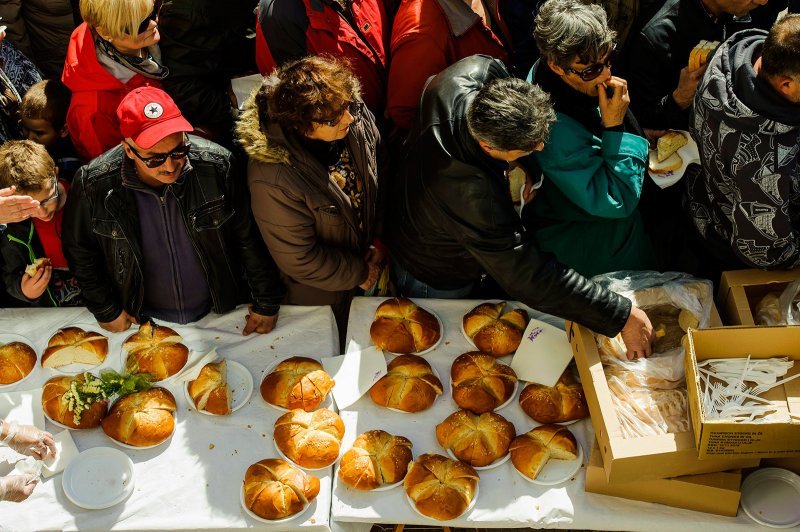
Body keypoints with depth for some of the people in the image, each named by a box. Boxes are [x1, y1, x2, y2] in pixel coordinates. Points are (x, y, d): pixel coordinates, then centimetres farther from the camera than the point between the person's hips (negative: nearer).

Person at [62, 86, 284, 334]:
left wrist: (266, 304, -3)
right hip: (143, 319, 2)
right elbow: (80, 252, 0)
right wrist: (106, 311, 4)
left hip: (219, 314, -1)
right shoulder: (93, 185, -19)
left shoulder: (216, 166, -20)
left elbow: (250, 239, -9)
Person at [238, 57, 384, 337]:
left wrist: (381, 239, -4)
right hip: (320, 296, -5)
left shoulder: (356, 116, -22)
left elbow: (382, 176, -1)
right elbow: (299, 260, -26)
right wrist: (359, 274, -14)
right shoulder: (273, 179, -39)